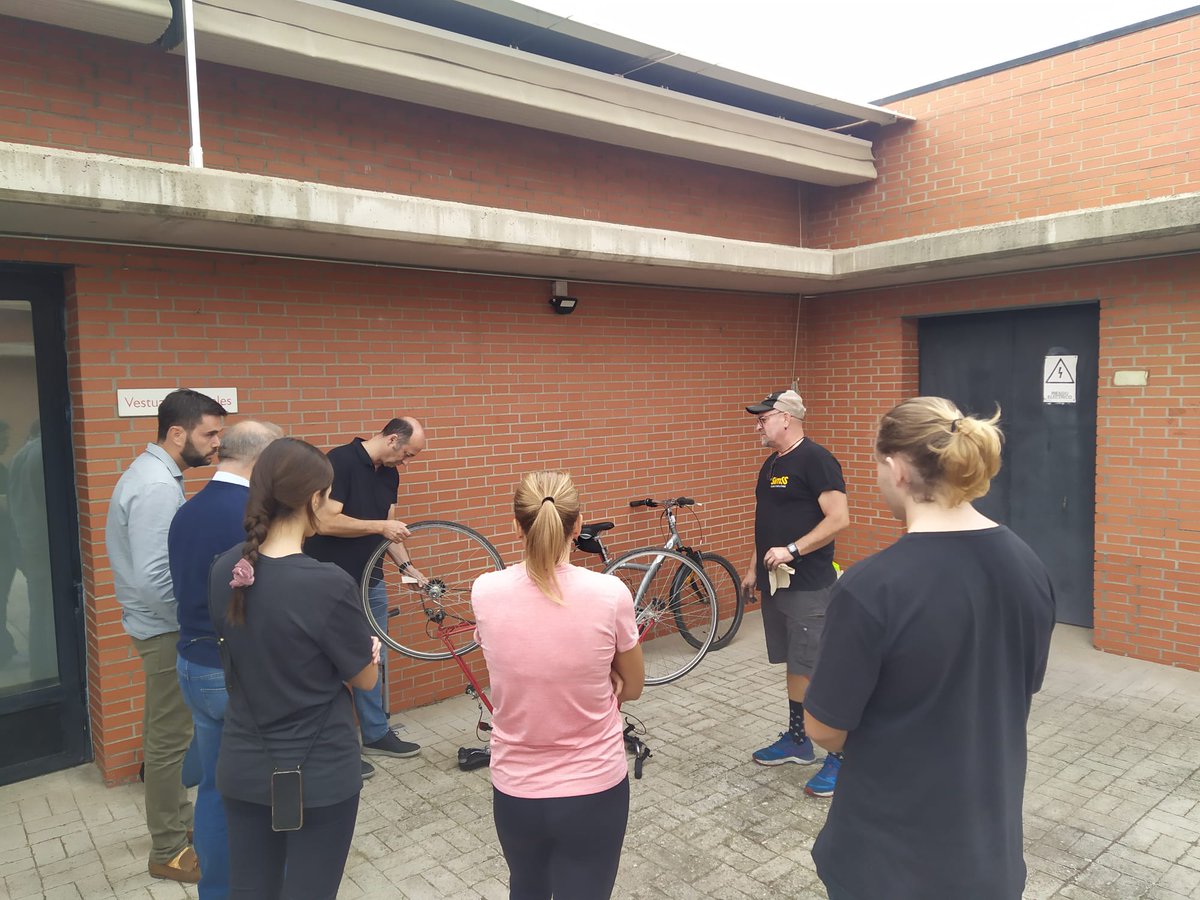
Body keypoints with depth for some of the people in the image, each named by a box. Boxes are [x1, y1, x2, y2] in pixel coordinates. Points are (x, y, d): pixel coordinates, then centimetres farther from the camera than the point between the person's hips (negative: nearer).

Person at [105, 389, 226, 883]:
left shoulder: (153, 473, 7)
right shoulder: (158, 487, -26)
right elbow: (153, 579, -31)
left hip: (165, 625, 10)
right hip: (167, 628, -10)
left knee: (168, 732, 21)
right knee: (170, 737, 3)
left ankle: (178, 818, 38)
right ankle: (167, 852, 18)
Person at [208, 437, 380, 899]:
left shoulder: (223, 570, -6)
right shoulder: (328, 584, -25)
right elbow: (366, 678, -10)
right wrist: (369, 649, 10)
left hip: (243, 770, 6)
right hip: (320, 775, -5)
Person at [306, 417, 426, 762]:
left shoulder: (389, 474, 6)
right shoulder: (340, 460, -19)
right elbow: (325, 523, -25)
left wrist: (406, 566, 4)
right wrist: (380, 526, -23)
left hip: (370, 581, 8)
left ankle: (376, 734, 30)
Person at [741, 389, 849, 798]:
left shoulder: (815, 459, -13)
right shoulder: (771, 464, 15)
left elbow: (839, 518, -19)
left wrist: (792, 549, -22)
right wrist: (754, 568, 20)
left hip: (809, 588, -9)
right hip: (775, 583, 9)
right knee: (794, 665, 17)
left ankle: (840, 757, 8)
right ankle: (797, 741, 29)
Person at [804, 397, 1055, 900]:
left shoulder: (872, 587, -27)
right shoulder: (1028, 566, -7)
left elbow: (825, 730, -16)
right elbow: (1023, 692, 7)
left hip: (891, 853, -5)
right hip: (991, 840, 5)